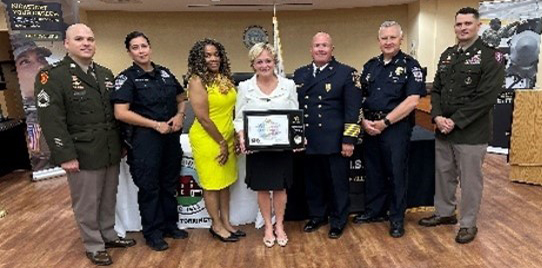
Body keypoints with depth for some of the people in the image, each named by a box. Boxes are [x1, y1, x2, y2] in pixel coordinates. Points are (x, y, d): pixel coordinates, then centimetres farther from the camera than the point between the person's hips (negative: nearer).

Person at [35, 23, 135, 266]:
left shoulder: (105, 74, 12)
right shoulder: (51, 75, -9)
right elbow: (51, 121, -15)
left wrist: (122, 142, 13)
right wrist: (66, 156, -19)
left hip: (111, 151, 6)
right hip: (82, 154, -6)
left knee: (108, 199, 17)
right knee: (87, 204, 8)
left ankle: (109, 235, 36)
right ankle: (94, 246, 25)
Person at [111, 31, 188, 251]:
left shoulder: (164, 73, 9)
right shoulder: (127, 78, -6)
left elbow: (181, 98, 19)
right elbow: (121, 113, -15)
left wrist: (180, 114, -3)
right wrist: (156, 124, -18)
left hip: (171, 137, 5)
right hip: (144, 138, -5)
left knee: (170, 183, 15)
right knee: (149, 186, 6)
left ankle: (170, 225, 31)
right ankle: (153, 233, 21)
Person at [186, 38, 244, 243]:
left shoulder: (225, 78, 5)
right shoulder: (197, 81, -13)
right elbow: (203, 118, -17)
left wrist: (232, 139, 6)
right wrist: (221, 142, -13)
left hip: (227, 138, 6)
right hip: (207, 139, -6)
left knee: (225, 182, 15)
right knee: (211, 184, 8)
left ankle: (226, 222, 29)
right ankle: (217, 225, 23)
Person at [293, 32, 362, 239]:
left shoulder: (346, 73, -2)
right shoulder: (300, 74, 12)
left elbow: (353, 109, -7)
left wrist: (348, 139, -13)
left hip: (334, 141, -4)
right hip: (307, 141, 4)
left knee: (337, 183, 8)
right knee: (312, 182, 15)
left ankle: (338, 221, 25)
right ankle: (317, 216, 33)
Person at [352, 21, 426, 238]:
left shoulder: (410, 65, -4)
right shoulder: (370, 66, 11)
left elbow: (412, 100, -14)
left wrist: (385, 122, -15)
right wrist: (363, 121, -5)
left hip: (396, 128, -5)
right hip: (370, 128, 5)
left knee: (396, 173, 5)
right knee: (372, 171, 14)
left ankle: (397, 218, 21)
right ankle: (374, 211, 31)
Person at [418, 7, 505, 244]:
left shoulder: (490, 55, -8)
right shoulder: (447, 55, 11)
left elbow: (487, 96, -16)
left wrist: (456, 121, -18)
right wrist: (437, 116, -7)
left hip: (471, 131, -6)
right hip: (443, 129, 6)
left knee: (470, 179, 5)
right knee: (443, 173, 16)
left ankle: (468, 224, 22)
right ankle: (445, 213, 35)